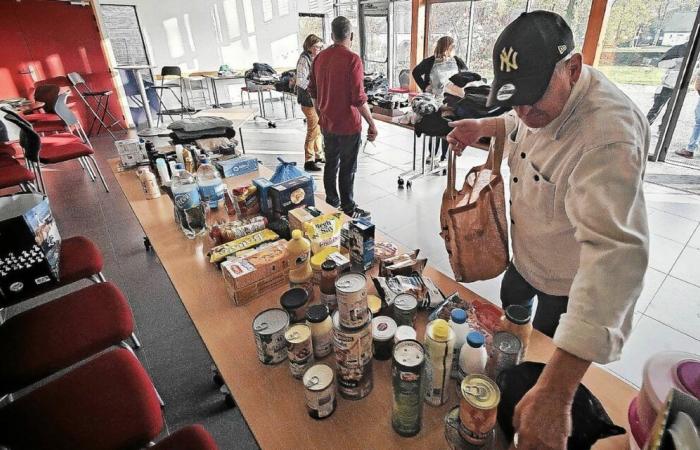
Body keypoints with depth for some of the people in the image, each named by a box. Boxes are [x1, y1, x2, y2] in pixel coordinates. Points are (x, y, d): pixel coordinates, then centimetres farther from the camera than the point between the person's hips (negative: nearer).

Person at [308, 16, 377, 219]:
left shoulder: (320, 57, 6)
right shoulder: (352, 59, -16)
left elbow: (313, 92, 13)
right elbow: (359, 98, -20)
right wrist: (372, 125, -12)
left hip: (327, 124, 7)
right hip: (348, 125, -6)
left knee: (331, 163, 18)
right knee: (347, 169, 4)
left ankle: (332, 200, 32)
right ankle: (348, 209, 15)